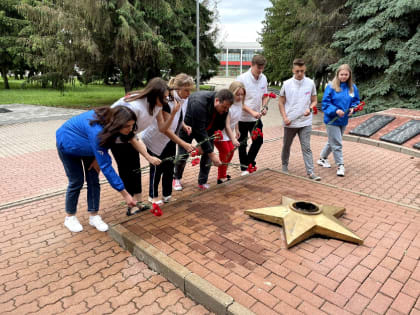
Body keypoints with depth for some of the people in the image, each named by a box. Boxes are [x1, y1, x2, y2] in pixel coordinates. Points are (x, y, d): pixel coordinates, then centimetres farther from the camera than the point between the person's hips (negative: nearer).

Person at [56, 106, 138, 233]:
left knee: (93, 179, 0)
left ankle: (94, 216, 12)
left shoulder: (109, 120, -25)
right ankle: (70, 217, 20)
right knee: (77, 181, -1)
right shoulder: (97, 132, -46)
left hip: (87, 145, 6)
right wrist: (125, 194, -40)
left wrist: (98, 158, -16)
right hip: (68, 144, -6)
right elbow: (105, 166, -42)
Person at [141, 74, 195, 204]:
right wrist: (183, 144, -34)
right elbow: (165, 129, -30)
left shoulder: (184, 99, -7)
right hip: (156, 139, -6)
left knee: (170, 166, 8)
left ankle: (167, 194, 24)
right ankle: (153, 196, 22)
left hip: (170, 139, 7)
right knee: (157, 168, 4)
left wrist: (184, 126, -8)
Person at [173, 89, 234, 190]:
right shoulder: (199, 103, -41)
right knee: (183, 154, -3)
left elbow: (219, 127, -11)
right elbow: (199, 131, -40)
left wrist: (203, 144, -17)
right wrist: (212, 154, -39)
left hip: (205, 128, 5)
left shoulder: (223, 107, -22)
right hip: (188, 127, -5)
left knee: (208, 154, -6)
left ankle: (203, 183, 8)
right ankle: (176, 178, 23)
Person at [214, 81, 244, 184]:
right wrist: (233, 139, -31)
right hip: (220, 133, -9)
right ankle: (221, 178, 10)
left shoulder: (239, 102, -2)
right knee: (225, 154, -6)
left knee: (231, 151, 15)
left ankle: (223, 174, 33)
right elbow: (227, 125, -28)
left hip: (228, 133, 9)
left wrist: (237, 130, 19)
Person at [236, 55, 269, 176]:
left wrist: (264, 107, -7)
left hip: (256, 117, 5)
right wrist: (252, 112, -24)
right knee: (242, 143, 8)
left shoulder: (263, 78, 1)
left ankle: (248, 163, 31)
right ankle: (244, 168, 26)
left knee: (258, 141, 9)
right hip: (243, 117, -5)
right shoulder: (242, 79, -16)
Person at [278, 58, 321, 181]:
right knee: (286, 146, 15)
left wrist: (310, 109, -14)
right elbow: (281, 103, 3)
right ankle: (284, 166, 35)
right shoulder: (287, 84, -2)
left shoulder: (310, 83, 1)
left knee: (306, 148, -2)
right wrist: (285, 118, -8)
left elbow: (314, 101, 8)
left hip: (305, 122, 0)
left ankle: (310, 172, 2)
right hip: (289, 122, 0)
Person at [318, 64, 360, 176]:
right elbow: (325, 103, -12)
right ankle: (340, 165, 9)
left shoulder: (352, 87, 2)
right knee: (337, 144, -4)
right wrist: (335, 110, -25)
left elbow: (356, 101, 14)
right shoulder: (331, 87, -12)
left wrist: (352, 108, -8)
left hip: (343, 120, 6)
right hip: (332, 120, -6)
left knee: (332, 142, 19)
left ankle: (322, 158, 37)